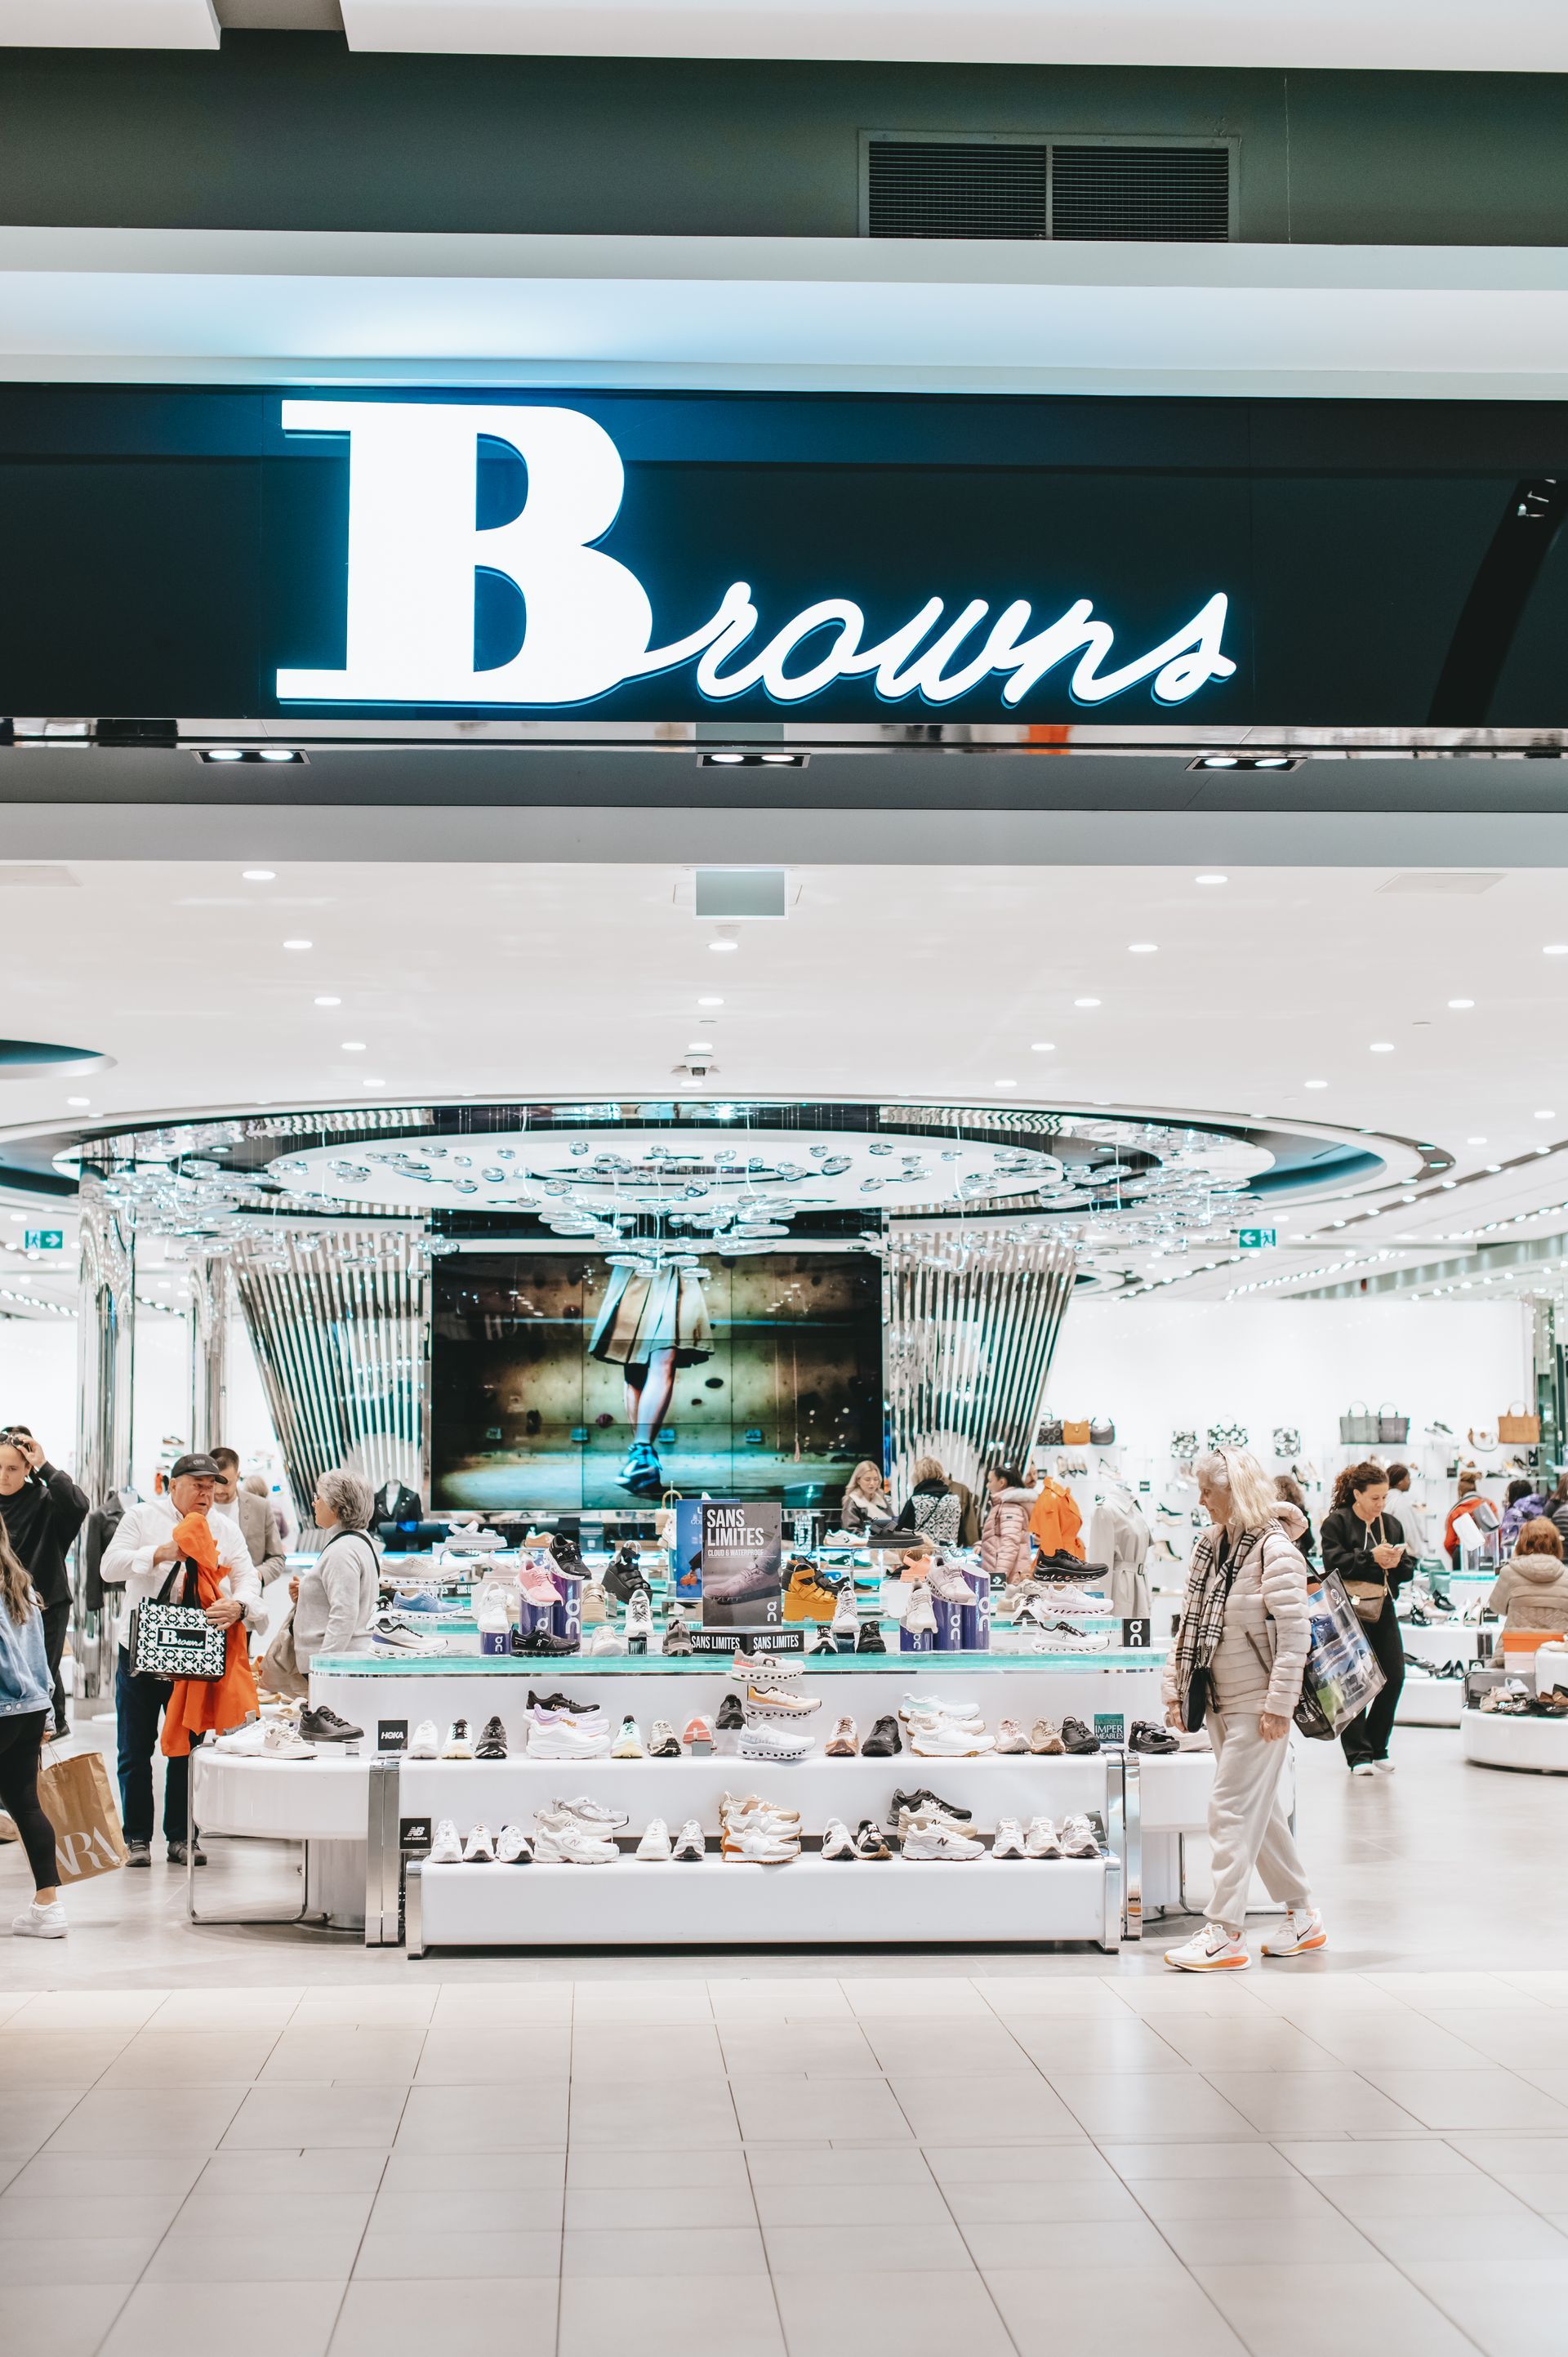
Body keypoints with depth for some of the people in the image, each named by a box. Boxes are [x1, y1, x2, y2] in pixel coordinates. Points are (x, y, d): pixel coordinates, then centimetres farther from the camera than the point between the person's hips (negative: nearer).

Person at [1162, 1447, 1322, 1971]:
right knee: (1260, 1811, 15)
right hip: (1219, 1702, 8)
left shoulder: (1275, 1549, -14)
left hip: (1257, 1706, -8)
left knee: (1233, 1811, -9)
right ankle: (1303, 1915, 27)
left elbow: (1294, 1632, -18)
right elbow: (1190, 1623, 14)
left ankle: (1225, 1935, -5)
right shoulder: (1210, 1545, 10)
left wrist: (1279, 1704, -20)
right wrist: (1175, 1687, 10)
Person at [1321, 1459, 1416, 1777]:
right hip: (1350, 1612, -6)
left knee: (1394, 1677, 1)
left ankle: (1376, 1747, 16)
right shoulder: (1336, 1523, -4)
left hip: (1383, 1610, 6)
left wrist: (1397, 1563, -9)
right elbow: (1334, 1563, -16)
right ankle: (1359, 1754, 3)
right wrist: (1372, 1557, -20)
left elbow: (1408, 1570, 13)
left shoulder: (1392, 1525, 14)